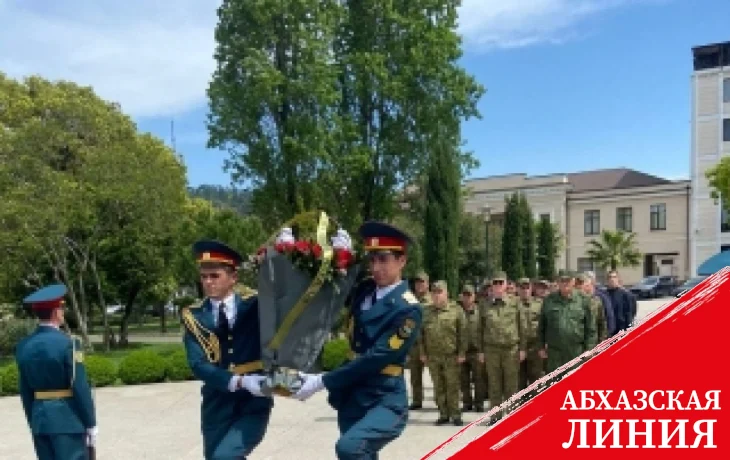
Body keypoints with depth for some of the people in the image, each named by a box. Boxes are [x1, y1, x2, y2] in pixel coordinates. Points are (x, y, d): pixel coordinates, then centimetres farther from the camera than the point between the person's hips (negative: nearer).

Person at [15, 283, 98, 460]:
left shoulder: (24, 346, 5)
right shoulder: (68, 343, -15)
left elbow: (25, 392, 9)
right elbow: (80, 388, -15)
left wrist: (33, 424, 18)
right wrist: (91, 424, -7)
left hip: (40, 419, 6)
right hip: (68, 421, -6)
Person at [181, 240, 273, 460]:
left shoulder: (256, 306, 0)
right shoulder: (194, 316, 0)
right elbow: (198, 365, -11)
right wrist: (240, 381, -24)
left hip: (254, 404, -2)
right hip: (217, 407, 2)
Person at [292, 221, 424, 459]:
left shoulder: (408, 310, -15)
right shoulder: (363, 291, 7)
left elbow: (375, 359, -20)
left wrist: (322, 381, -19)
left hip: (385, 402, -7)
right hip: (351, 401, 7)